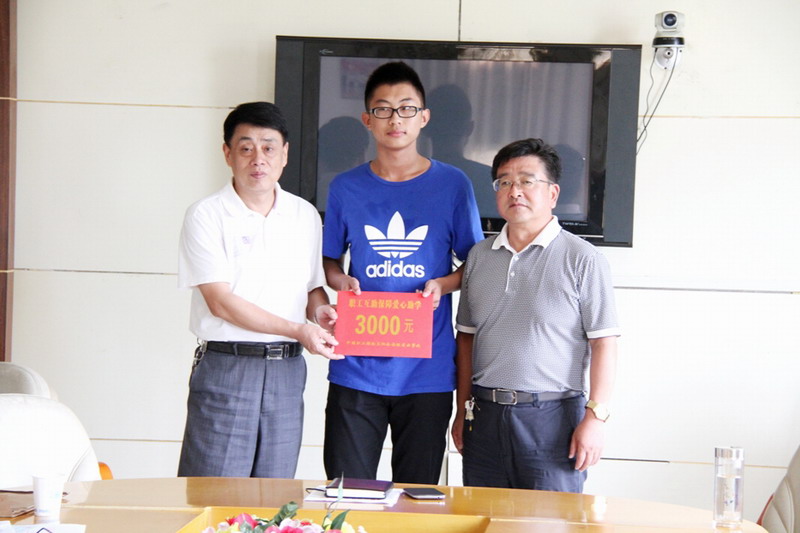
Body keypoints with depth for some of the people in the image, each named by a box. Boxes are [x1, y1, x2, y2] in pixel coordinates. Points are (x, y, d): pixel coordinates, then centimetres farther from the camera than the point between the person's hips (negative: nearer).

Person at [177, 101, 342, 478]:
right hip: (225, 366, -4)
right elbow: (221, 302, -11)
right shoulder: (206, 216, -4)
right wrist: (298, 330, -15)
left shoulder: (305, 216, 12)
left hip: (287, 370, 4)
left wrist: (318, 309, -4)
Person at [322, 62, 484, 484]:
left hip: (428, 369, -1)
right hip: (357, 366, 1)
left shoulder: (452, 184, 3)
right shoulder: (346, 188, 7)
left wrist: (442, 285, -11)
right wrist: (340, 280, -6)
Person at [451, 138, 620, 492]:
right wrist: (463, 410, 13)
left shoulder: (582, 259, -3)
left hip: (552, 416, -4)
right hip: (485, 415, 5)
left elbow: (603, 343, -6)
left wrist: (596, 417, -12)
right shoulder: (479, 256, 13)